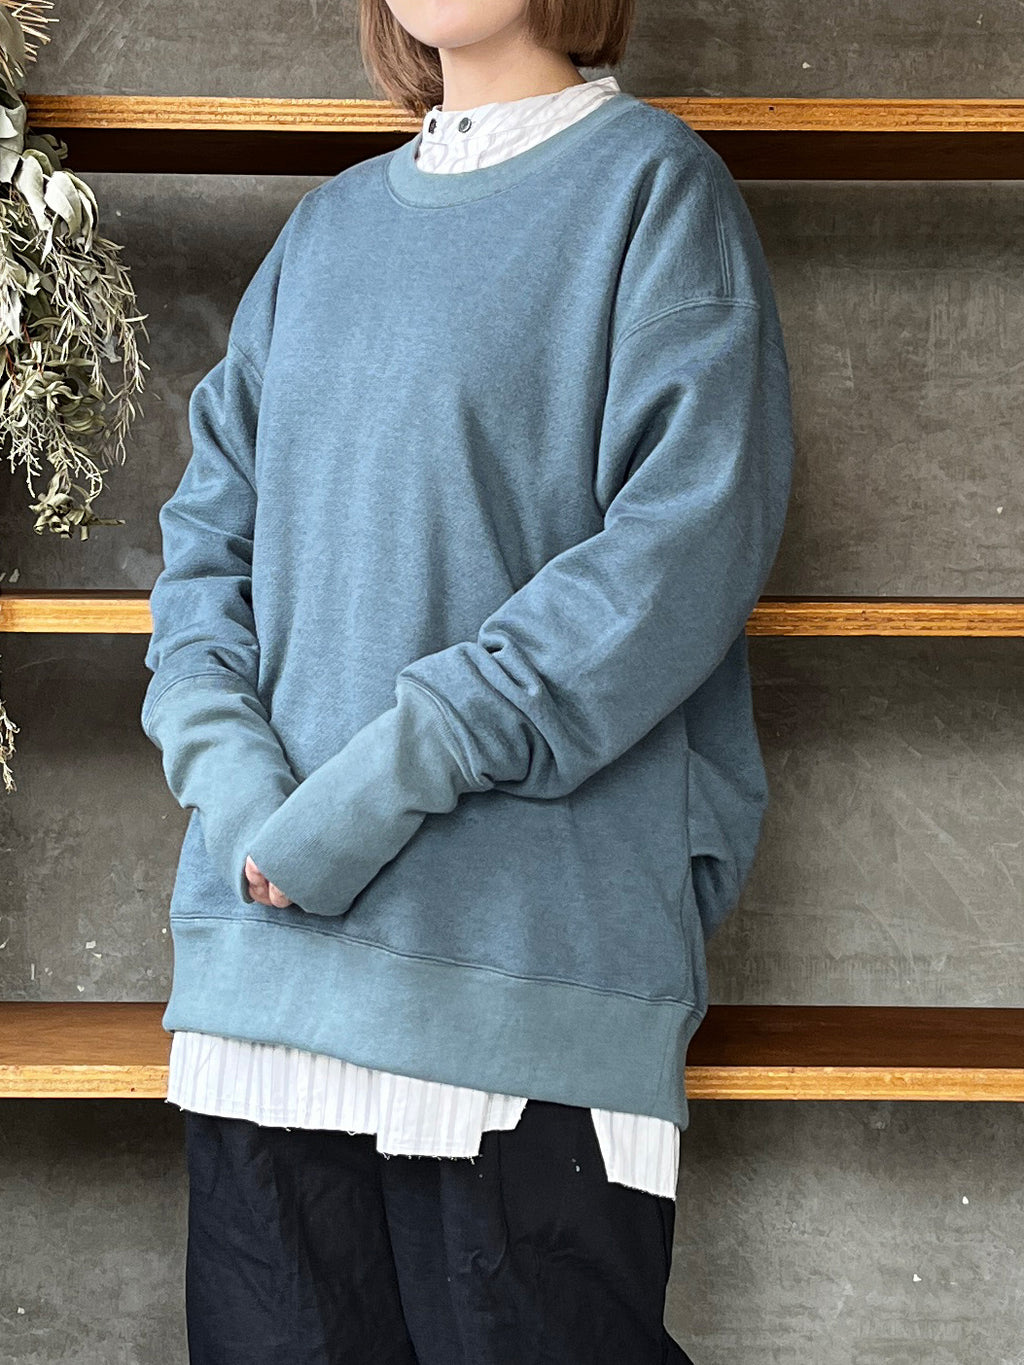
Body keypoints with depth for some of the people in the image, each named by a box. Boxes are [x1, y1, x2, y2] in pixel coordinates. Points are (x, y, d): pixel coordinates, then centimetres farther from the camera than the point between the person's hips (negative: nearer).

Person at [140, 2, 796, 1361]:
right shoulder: (326, 230, 19)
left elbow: (694, 534, -11)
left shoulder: (655, 183, 2)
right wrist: (228, 762, -5)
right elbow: (208, 527, 15)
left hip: (534, 941, -5)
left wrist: (396, 770, -16)